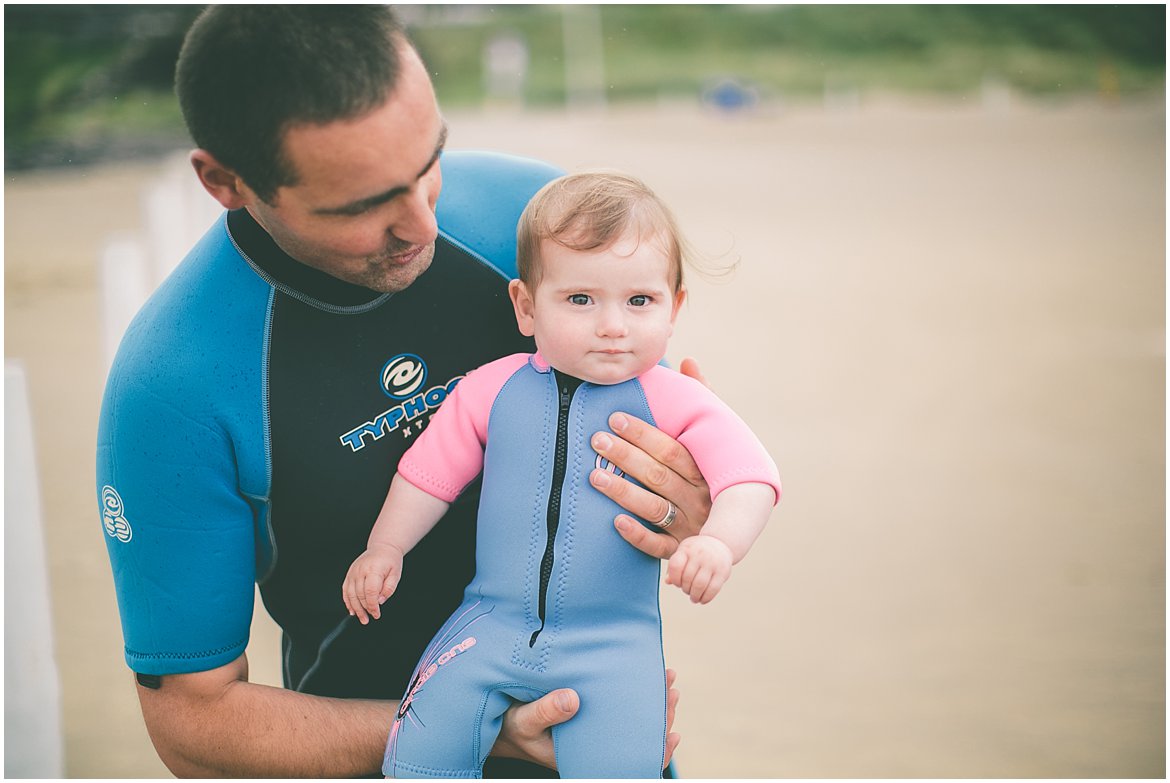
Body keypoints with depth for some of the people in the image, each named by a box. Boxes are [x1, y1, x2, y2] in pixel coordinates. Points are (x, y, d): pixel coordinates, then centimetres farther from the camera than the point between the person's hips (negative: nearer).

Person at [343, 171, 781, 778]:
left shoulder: (675, 403, -4)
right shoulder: (492, 389, 2)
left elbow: (748, 476, -12)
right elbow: (432, 471, 13)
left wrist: (718, 541, -30)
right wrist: (384, 548, 11)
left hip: (614, 637, -2)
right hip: (491, 624, 2)